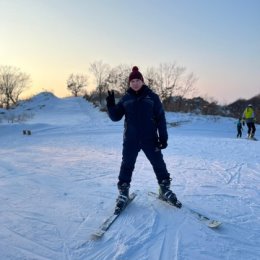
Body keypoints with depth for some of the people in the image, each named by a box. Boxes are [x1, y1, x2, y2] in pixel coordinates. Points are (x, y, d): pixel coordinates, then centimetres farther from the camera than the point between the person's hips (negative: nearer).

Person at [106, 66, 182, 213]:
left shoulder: (152, 96, 1)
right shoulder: (126, 98, 7)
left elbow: (161, 118, 0)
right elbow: (116, 117, 5)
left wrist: (163, 137, -5)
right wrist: (110, 105, -13)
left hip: (150, 138, -1)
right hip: (130, 140, 1)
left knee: (159, 164, 6)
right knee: (127, 165, 4)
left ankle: (165, 189, 24)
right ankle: (123, 193, 19)